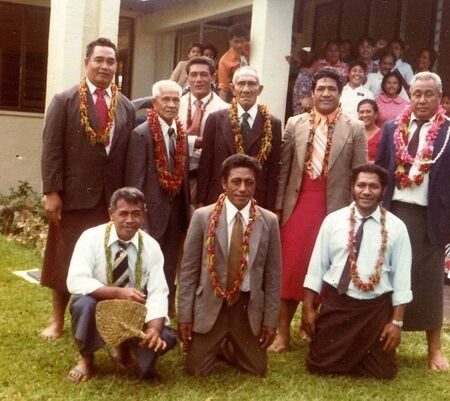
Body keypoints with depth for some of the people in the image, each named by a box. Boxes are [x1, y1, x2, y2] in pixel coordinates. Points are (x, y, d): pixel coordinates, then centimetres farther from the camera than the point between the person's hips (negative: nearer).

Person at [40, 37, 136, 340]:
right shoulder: (64, 101, -2)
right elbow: (52, 150, -6)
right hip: (73, 195, -2)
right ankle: (58, 320, 23)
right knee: (66, 260, 9)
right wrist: (51, 192, -12)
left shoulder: (126, 107, 8)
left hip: (112, 197, 3)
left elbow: (129, 154, 7)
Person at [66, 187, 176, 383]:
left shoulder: (151, 246, -10)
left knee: (166, 338, -25)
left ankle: (126, 346, 12)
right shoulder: (91, 238, -16)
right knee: (84, 303, -36)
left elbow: (158, 293, -16)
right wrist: (119, 292, -36)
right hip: (98, 309, -1)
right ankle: (86, 358, -4)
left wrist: (154, 329, -34)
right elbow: (76, 282, -27)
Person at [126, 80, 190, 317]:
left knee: (169, 272, 16)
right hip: (152, 213, -6)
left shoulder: (182, 134, 8)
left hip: (175, 214, 6)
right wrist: (140, 222, -18)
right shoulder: (141, 135, -11)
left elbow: (183, 176, 12)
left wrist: (186, 214, 10)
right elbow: (134, 182, -14)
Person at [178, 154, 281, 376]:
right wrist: (184, 316, -6)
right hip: (210, 304, -1)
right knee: (196, 370, 0)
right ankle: (215, 347, 34)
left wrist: (271, 319, 1)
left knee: (257, 369, 6)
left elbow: (273, 274, 2)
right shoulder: (203, 217, -8)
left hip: (248, 307, 2)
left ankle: (227, 348, 37)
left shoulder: (269, 221, -4)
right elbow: (188, 270, -4)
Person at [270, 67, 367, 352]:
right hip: (298, 205, 1)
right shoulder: (295, 124, 6)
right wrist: (277, 206, 2)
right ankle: (283, 332, 14)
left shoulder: (355, 129, 1)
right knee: (291, 267, 3)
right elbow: (284, 169, 7)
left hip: (335, 208, -1)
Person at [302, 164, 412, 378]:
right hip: (335, 304, 0)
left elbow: (401, 277, -3)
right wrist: (308, 308, 0)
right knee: (319, 366, 4)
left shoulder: (396, 227, -4)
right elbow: (317, 267, 1)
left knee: (382, 371, 6)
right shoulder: (333, 220, -2)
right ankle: (348, 353, 35)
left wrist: (397, 321, -6)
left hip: (377, 308, 0)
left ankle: (360, 354, 37)